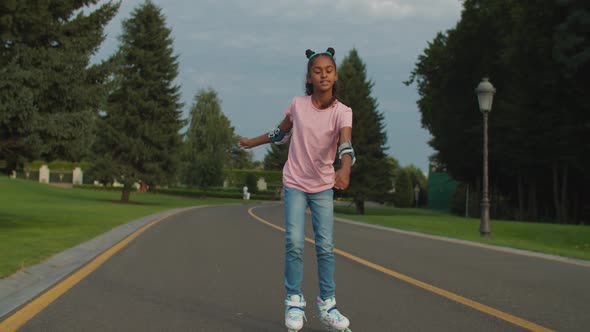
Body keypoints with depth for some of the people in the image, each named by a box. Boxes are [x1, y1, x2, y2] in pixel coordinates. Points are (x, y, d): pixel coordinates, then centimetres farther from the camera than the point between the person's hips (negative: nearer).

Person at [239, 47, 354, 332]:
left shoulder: (342, 112, -12)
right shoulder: (297, 105, -6)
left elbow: (346, 145, -31)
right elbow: (282, 133, 14)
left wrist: (345, 170, -51)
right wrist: (252, 142, 24)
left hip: (323, 187, 0)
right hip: (295, 183, 0)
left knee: (326, 247, 0)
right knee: (294, 243, -9)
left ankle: (327, 305, 11)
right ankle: (294, 302, 2)